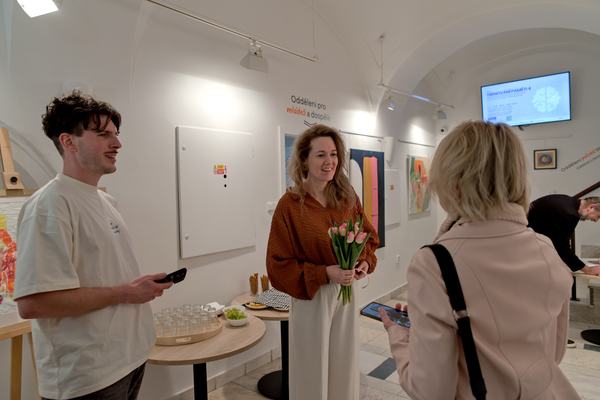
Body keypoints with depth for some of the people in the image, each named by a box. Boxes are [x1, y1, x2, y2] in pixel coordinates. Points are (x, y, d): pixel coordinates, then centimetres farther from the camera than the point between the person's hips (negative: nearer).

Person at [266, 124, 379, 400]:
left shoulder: (348, 198, -1)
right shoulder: (290, 204, -16)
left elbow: (369, 237, 12)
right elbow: (279, 265, -14)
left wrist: (365, 262, -8)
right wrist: (325, 274, -23)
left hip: (347, 293, 5)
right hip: (310, 298, -4)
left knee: (345, 369, 19)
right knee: (314, 372, 12)